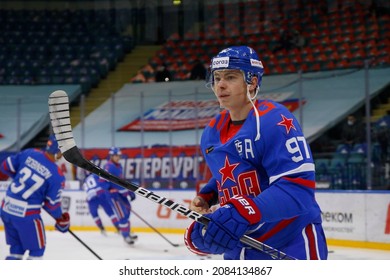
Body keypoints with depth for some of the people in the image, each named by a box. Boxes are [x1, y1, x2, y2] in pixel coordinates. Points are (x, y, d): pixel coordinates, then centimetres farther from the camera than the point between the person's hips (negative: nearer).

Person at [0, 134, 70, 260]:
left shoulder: (29, 153, -2)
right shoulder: (57, 176, -14)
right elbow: (51, 204, -7)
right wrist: (61, 219, 12)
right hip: (26, 214, -6)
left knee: (17, 248, 21)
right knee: (37, 249, 13)